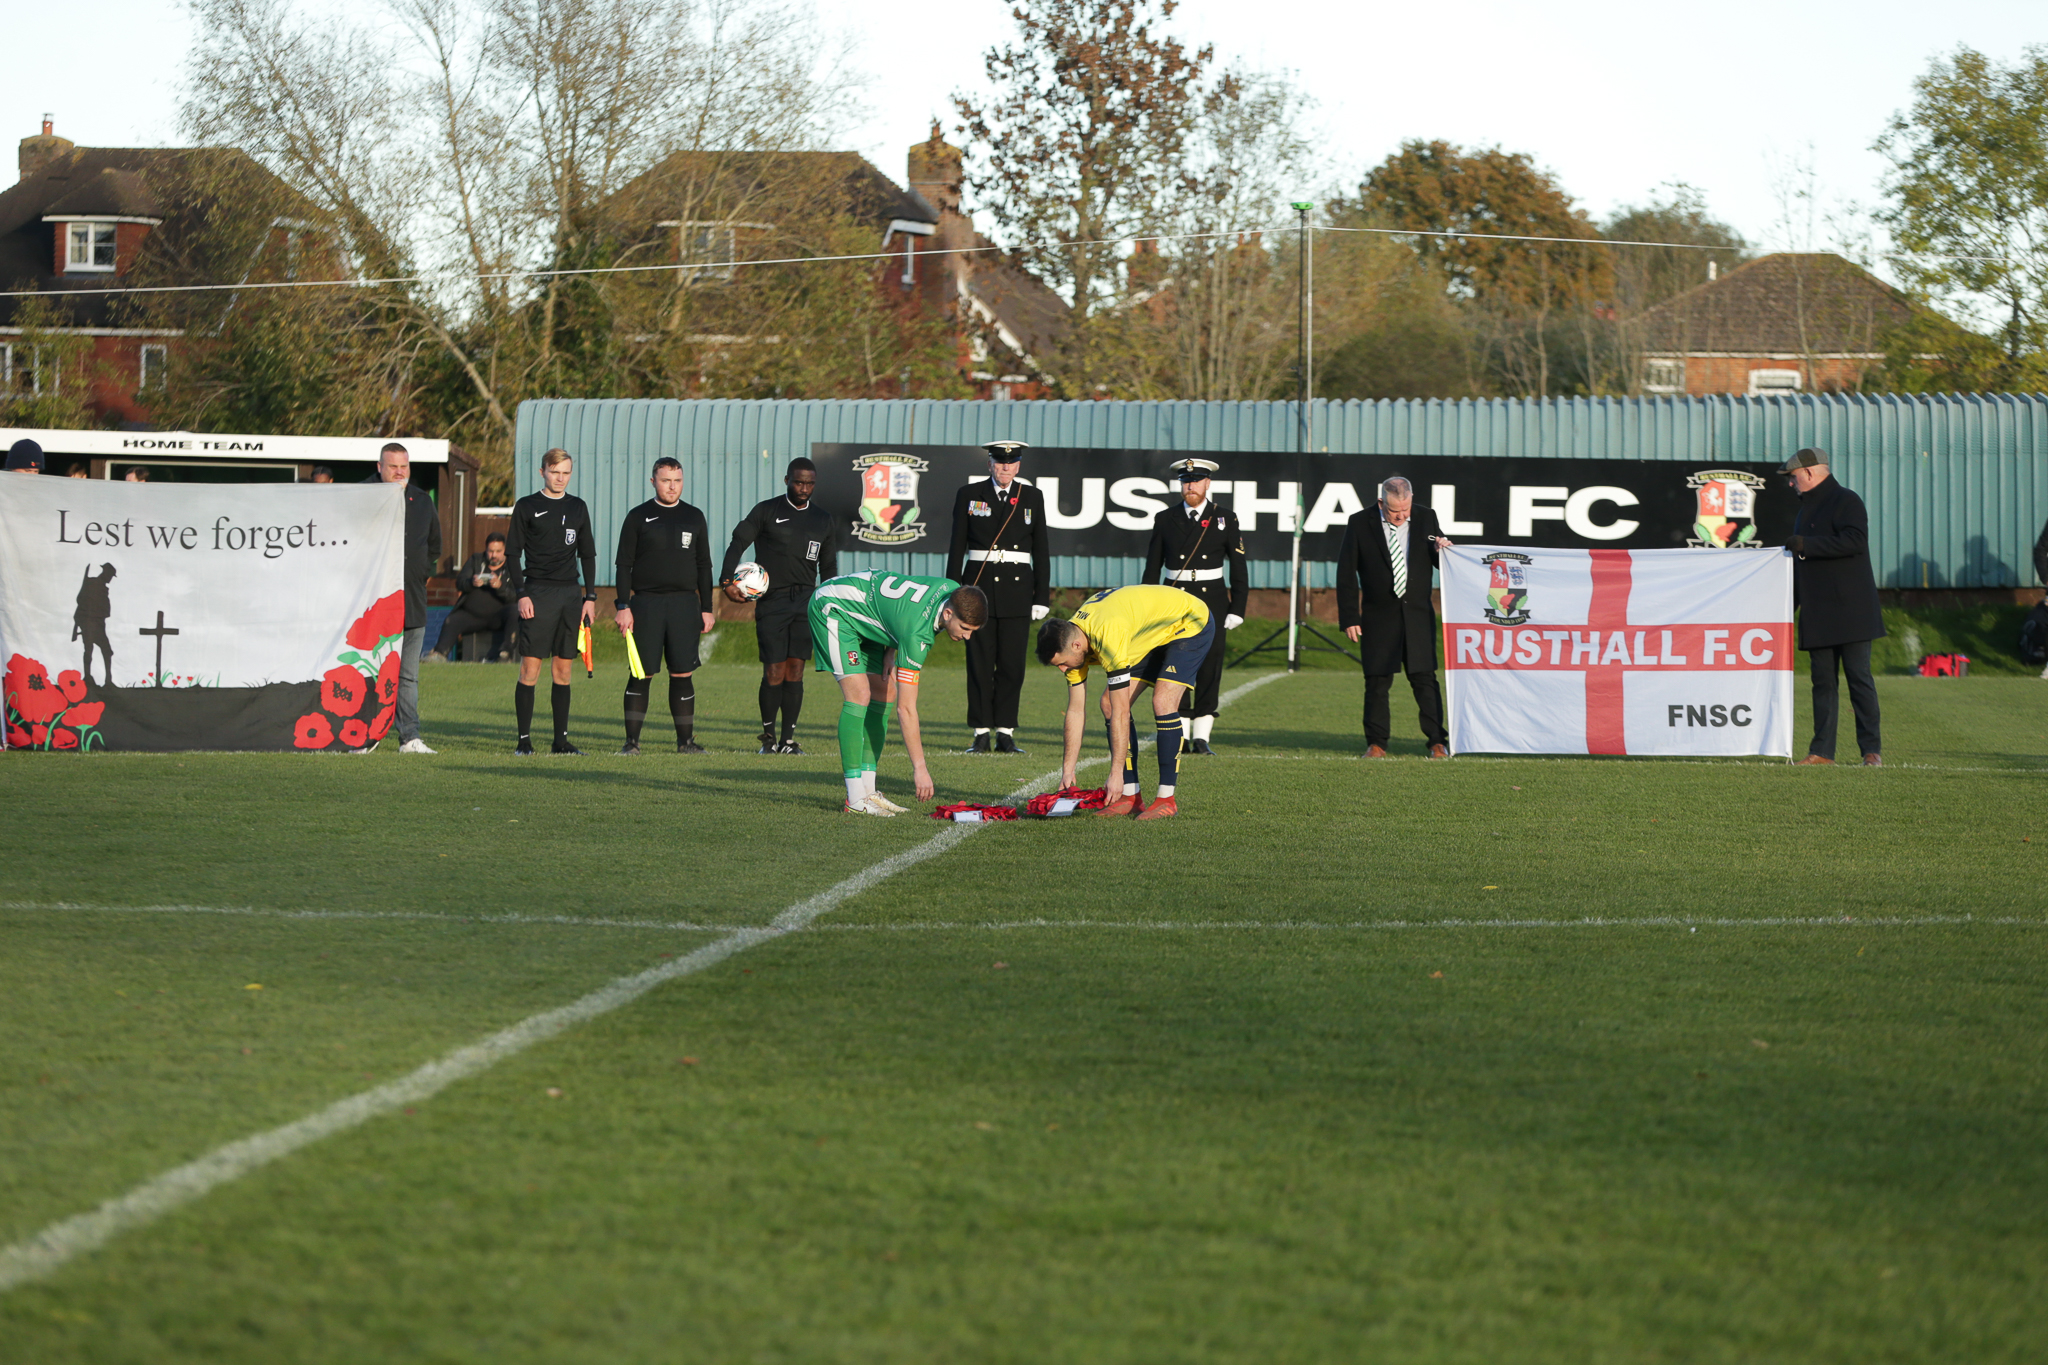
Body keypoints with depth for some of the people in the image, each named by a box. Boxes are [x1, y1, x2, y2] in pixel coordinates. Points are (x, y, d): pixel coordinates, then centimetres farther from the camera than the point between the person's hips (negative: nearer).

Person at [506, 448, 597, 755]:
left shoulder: (577, 507, 13)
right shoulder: (526, 506, 2)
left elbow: (587, 554, 17)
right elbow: (513, 553, 1)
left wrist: (590, 597, 9)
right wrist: (521, 594, -9)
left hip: (570, 595, 4)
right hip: (537, 593, -4)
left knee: (564, 669, 5)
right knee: (530, 668, -8)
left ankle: (561, 739, 9)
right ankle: (524, 739, -5)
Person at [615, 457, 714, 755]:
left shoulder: (694, 518, 12)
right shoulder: (638, 517, 4)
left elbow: (704, 566, 15)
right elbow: (624, 565, 3)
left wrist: (706, 608, 9)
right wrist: (623, 607, -7)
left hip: (685, 604, 2)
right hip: (646, 603, -2)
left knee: (682, 674, 1)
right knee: (641, 674, -3)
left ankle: (686, 740, 7)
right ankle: (632, 741, 2)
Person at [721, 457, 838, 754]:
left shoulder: (824, 521, 14)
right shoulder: (766, 512, 3)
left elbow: (828, 567, 20)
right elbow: (738, 544, 0)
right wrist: (727, 581, -14)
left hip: (806, 603, 3)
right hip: (772, 601, -3)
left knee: (795, 671, -1)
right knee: (774, 672, -7)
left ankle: (788, 739, 4)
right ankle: (768, 735, 9)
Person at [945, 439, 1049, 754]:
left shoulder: (1032, 497, 7)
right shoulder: (969, 495, 5)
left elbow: (1041, 551, 8)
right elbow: (957, 548, 6)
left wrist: (1042, 597, 3)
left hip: (1017, 587, 1)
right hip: (979, 585, -1)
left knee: (1012, 664, -1)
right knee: (980, 663, -1)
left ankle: (1006, 734, 5)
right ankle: (981, 736, 2)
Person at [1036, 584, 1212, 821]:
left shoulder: (1109, 639, -39)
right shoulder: (1070, 641, -13)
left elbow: (1121, 714, -35)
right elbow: (1075, 712, -4)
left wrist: (1116, 774, -31)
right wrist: (1067, 771, -4)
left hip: (1190, 623, -8)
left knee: (1163, 702, -25)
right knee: (1109, 704, -3)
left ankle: (1166, 799, -16)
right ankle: (1130, 796, 0)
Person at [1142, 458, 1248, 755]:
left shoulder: (1224, 520, 5)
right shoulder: (1165, 519, 8)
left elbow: (1239, 570, 6)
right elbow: (1152, 568, 9)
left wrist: (1237, 609, -2)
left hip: (1211, 602, -1)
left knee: (1209, 668, -5)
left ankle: (1201, 737, -1)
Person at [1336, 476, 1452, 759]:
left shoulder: (1426, 519, 3)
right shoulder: (1359, 524, -3)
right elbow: (1346, 574, -1)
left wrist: (1441, 550, -12)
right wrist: (1349, 618, -6)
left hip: (1418, 614, 1)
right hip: (1378, 616, -1)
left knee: (1424, 678, -2)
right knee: (1377, 682, 1)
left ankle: (1437, 741, 3)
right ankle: (1376, 743, 10)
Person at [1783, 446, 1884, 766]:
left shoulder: (1846, 502, -6)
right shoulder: (1805, 510, 23)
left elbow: (1855, 540, -23)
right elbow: (1799, 565, 29)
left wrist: (1807, 545, -19)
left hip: (1849, 608, -8)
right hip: (1817, 613, 8)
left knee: (1859, 677, -7)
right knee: (1822, 681, 4)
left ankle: (1871, 749, -5)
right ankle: (1822, 751, 4)